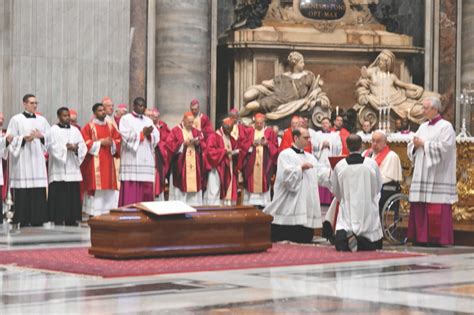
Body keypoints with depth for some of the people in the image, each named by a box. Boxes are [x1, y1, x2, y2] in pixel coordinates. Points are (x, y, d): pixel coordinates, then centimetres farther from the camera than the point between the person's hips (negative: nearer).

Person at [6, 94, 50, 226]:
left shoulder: (42, 120, 14)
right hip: (22, 159, -4)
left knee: (39, 191, -1)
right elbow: (10, 139, -3)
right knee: (23, 191, -7)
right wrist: (24, 138, -17)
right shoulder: (16, 119, 2)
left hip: (38, 158, 4)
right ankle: (23, 220, -2)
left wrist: (41, 136, -9)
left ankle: (37, 220, 4)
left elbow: (50, 137, 11)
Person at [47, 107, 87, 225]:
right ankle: (58, 222, -4)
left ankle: (71, 222, 7)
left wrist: (76, 148, -12)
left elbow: (83, 147, 7)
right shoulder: (53, 130, 2)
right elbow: (52, 147, -10)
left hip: (73, 169, 4)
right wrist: (66, 147, -16)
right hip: (59, 170, -4)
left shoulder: (75, 130, 14)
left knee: (73, 197, 3)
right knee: (59, 199, -7)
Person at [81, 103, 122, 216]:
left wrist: (112, 142, -7)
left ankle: (107, 210, 9)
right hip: (94, 162, -5)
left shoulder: (110, 126, 14)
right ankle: (93, 214, -6)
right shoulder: (89, 127, -1)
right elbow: (85, 143, -9)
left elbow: (118, 139, 14)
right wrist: (100, 143, -14)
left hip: (108, 161, 5)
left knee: (108, 186, 3)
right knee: (95, 185, -8)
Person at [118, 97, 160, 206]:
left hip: (146, 160, 5)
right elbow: (127, 136, -11)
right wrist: (143, 133, -8)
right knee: (130, 193, -11)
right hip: (131, 160, -5)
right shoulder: (126, 119, 4)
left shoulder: (148, 121, 19)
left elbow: (156, 138, 9)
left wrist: (149, 134, -11)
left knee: (146, 192, 2)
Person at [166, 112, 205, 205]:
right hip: (180, 166, -5)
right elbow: (170, 145, -9)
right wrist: (183, 144, -15)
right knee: (179, 190, -6)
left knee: (194, 187, 2)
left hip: (194, 166, 5)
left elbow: (203, 146, 12)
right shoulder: (175, 131, -1)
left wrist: (198, 143, -8)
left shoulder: (196, 132, 14)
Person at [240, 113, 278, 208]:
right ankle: (250, 205, -1)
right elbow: (243, 145, 4)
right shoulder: (249, 132, 8)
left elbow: (275, 147, 5)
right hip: (251, 163, 0)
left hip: (264, 163, 0)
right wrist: (252, 144, -13)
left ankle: (263, 205, -2)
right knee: (251, 182, -4)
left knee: (264, 182, -4)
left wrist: (267, 143, -13)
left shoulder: (270, 132, 8)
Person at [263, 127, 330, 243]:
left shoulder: (310, 157, 19)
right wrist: (301, 168, -10)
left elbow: (320, 174, 9)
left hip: (307, 204, 7)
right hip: (289, 206, -7)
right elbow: (286, 175, -16)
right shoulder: (285, 155, -2)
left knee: (305, 237, 3)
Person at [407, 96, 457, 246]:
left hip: (438, 176, -7)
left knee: (437, 209, -9)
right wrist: (415, 145, -4)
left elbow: (444, 148, -17)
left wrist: (424, 144, -10)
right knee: (419, 207, 3)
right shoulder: (423, 127, 18)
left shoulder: (446, 127, -4)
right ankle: (421, 238, 7)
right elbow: (411, 148, 18)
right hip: (422, 176, 7)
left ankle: (439, 239, -5)